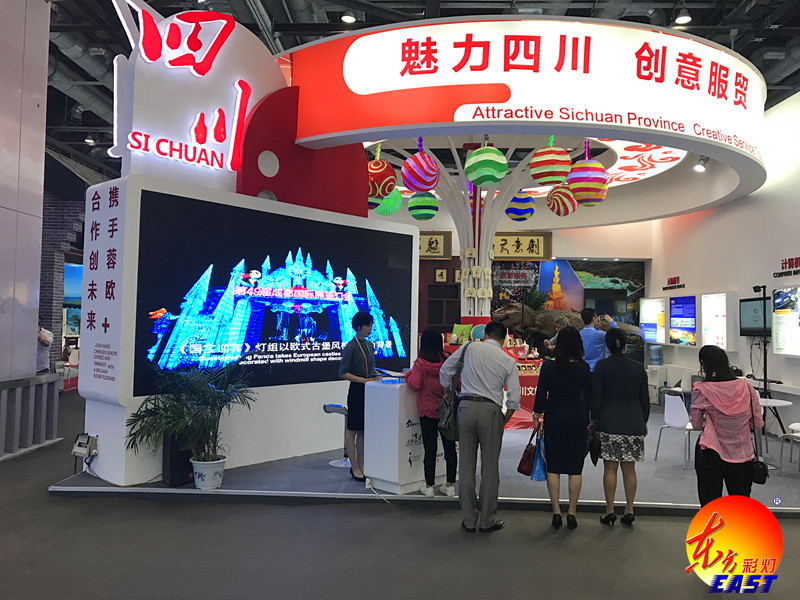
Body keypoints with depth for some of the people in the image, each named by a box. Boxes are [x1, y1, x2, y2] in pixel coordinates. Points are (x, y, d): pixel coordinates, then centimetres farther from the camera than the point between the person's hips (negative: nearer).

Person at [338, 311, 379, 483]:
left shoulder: (369, 345, 13)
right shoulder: (351, 347, -11)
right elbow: (343, 373, -12)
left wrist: (376, 376, 5)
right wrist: (363, 380, -18)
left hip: (368, 391, 8)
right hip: (357, 391, -7)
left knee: (363, 430, 12)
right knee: (352, 430, 2)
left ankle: (360, 465, 20)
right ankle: (355, 468, 10)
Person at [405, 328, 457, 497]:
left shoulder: (420, 364, -12)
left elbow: (414, 385, -15)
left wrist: (408, 375, 3)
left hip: (427, 412, -2)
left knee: (430, 449, 5)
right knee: (449, 447, 10)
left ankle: (429, 486, 13)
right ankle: (450, 485, 18)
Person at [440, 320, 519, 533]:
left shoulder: (468, 348, 6)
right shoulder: (508, 361, 3)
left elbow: (445, 370, 13)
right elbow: (514, 399, -1)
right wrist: (503, 421, 13)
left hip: (466, 406, 2)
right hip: (491, 410, -1)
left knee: (466, 464, 9)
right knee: (490, 467, 9)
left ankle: (469, 520, 18)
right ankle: (487, 520, 18)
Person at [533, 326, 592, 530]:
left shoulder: (548, 366, -8)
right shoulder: (584, 368, -4)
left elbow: (541, 394, -5)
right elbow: (588, 397, 3)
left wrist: (536, 417, 5)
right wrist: (588, 420, 14)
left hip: (554, 419, -1)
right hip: (577, 420, 1)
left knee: (553, 467, 8)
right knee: (575, 468, 8)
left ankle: (556, 511, 8)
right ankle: (571, 512, 11)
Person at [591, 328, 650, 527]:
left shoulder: (601, 366, -6)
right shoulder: (638, 368, 2)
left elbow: (596, 396, -5)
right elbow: (645, 399, 9)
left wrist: (594, 419, 5)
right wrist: (644, 422, 20)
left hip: (609, 424, -2)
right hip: (634, 425, 3)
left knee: (610, 468, 3)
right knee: (629, 468, 9)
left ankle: (610, 511, 7)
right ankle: (629, 510, 13)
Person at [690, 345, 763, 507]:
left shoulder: (701, 390, -10)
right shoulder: (745, 387, -2)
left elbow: (696, 424, -3)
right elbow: (757, 423, 3)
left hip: (710, 456, -3)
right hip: (742, 455, 3)